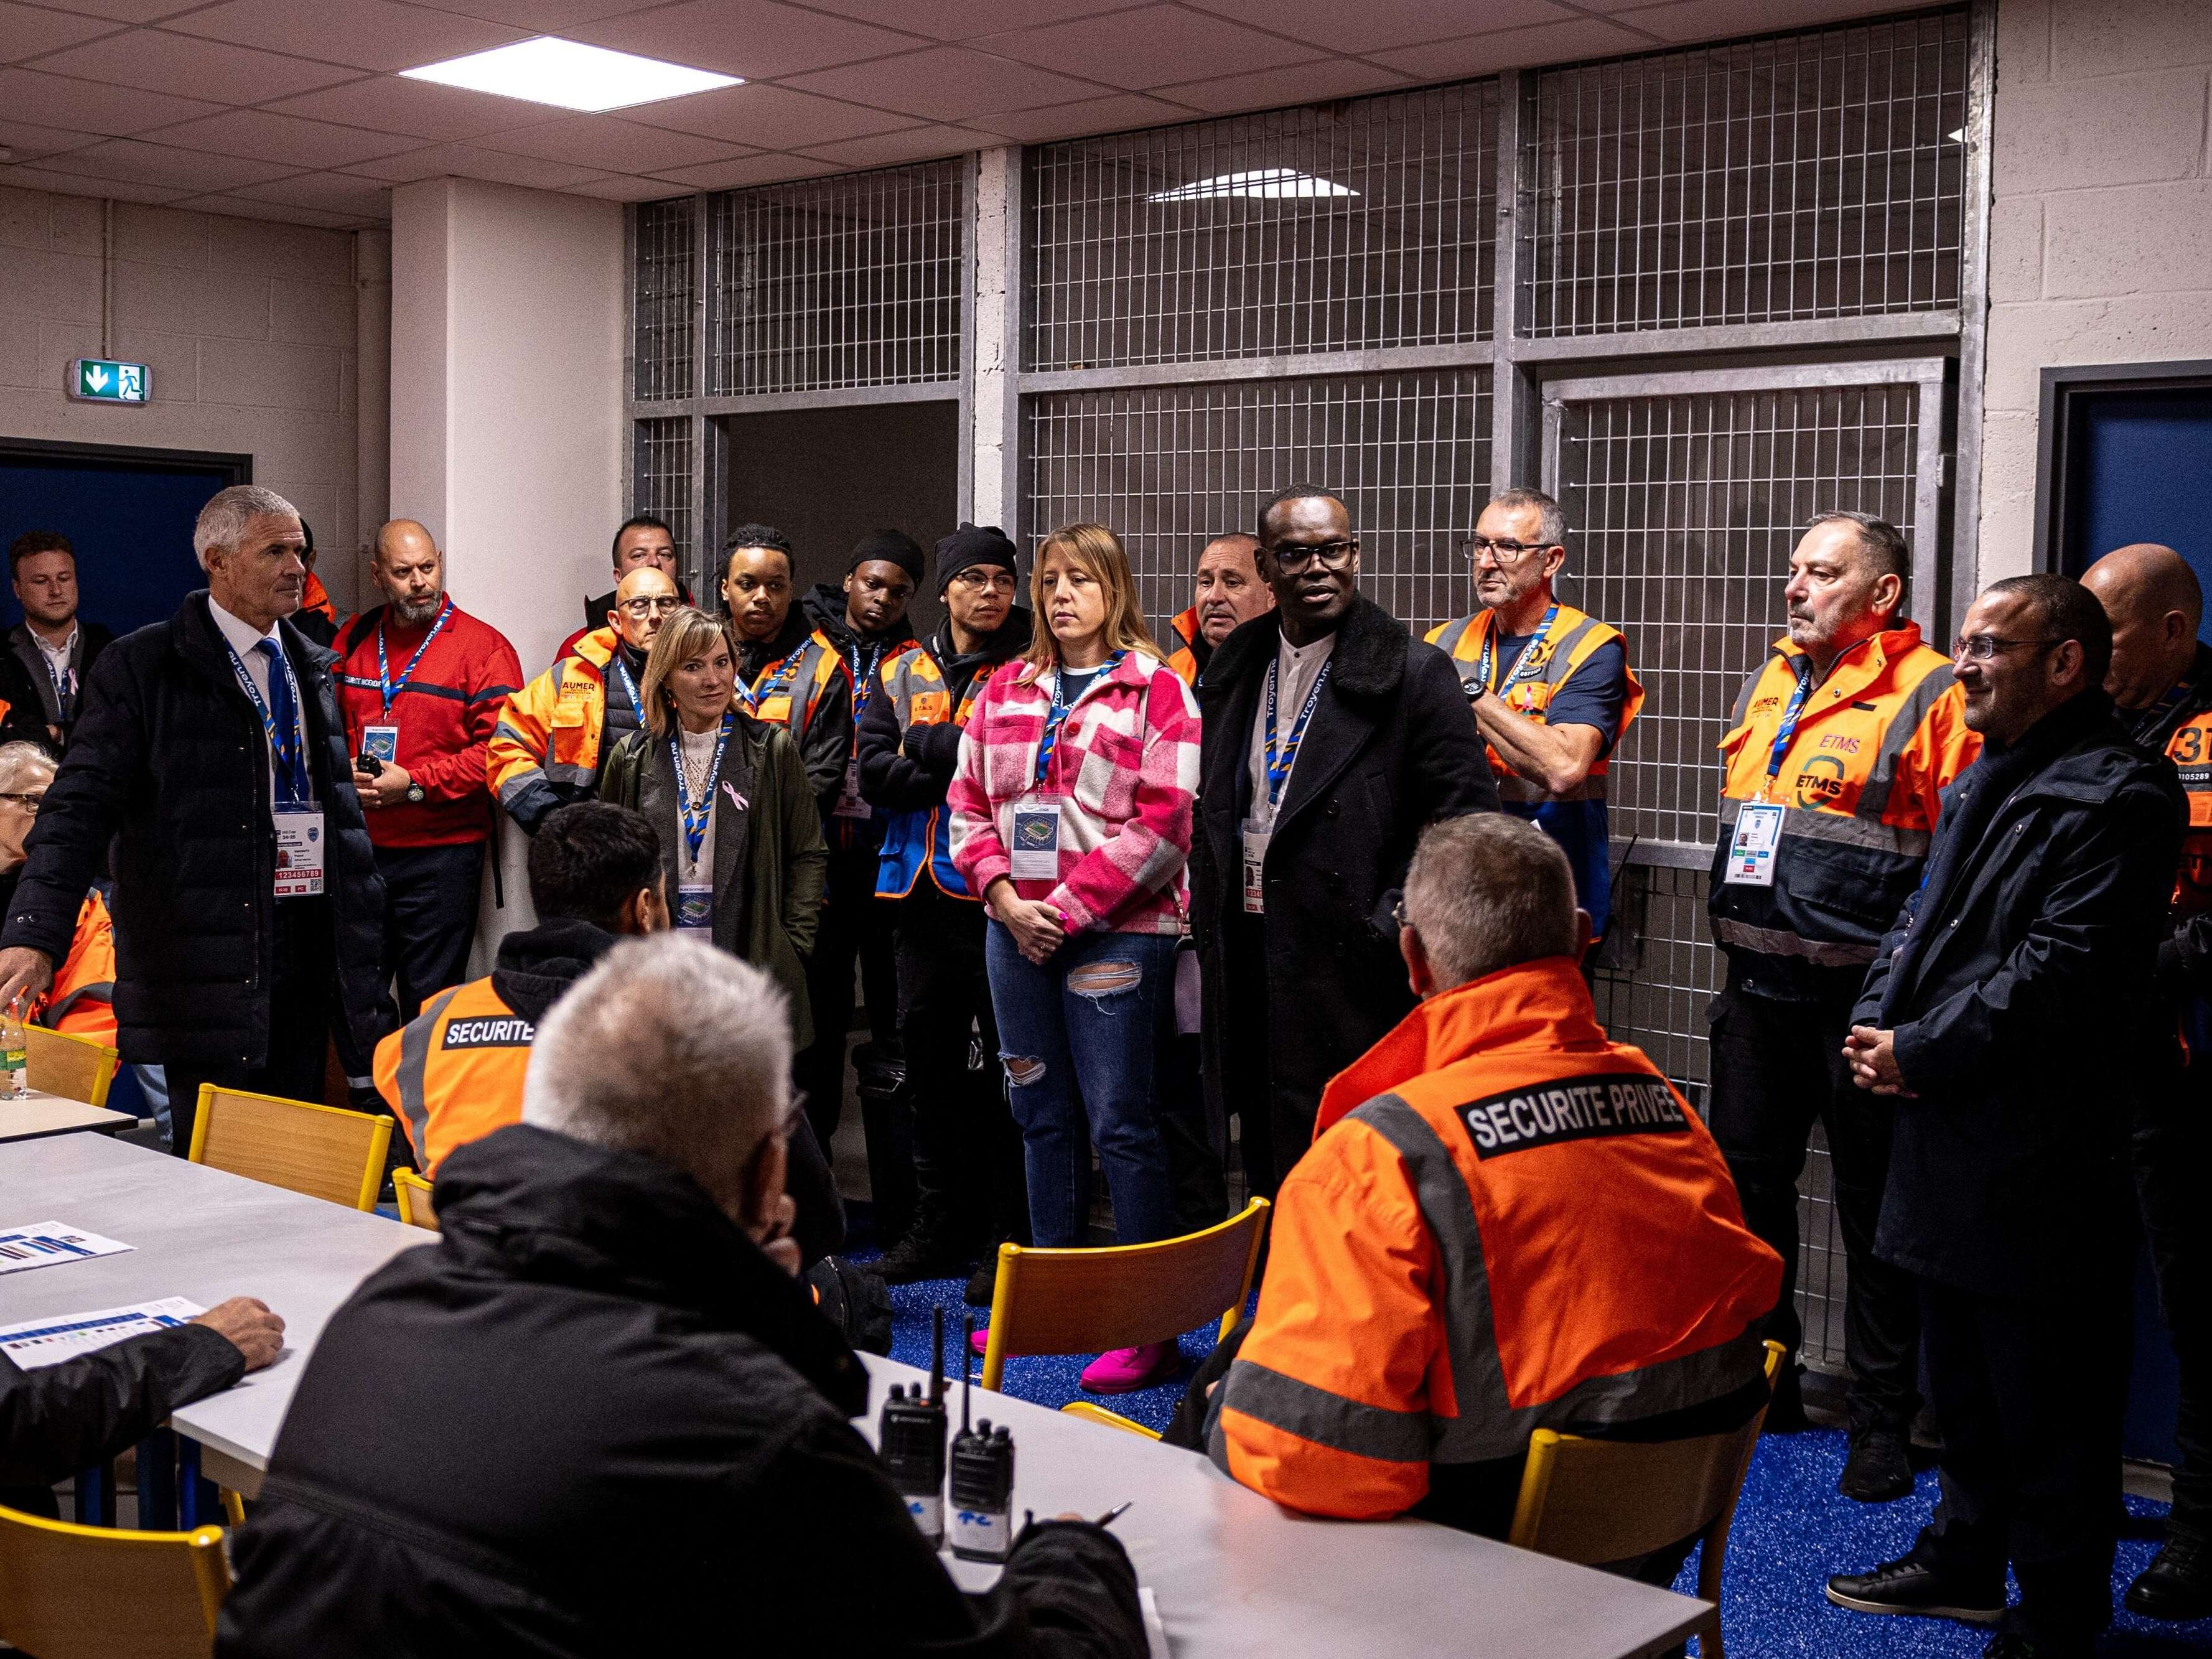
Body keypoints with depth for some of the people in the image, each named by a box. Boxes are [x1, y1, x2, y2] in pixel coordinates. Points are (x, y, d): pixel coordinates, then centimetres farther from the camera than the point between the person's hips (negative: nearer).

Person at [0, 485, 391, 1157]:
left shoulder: (313, 668, 15)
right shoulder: (142, 667, -5)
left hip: (309, 945, 6)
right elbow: (80, 806, -12)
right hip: (208, 959, -6)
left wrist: (362, 945, 16)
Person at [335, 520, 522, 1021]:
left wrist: (415, 784, -16)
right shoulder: (353, 640, 10)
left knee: (428, 1001, 3)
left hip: (441, 853, -4)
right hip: (356, 848, 4)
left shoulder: (483, 646, -5)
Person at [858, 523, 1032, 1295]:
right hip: (923, 893, 5)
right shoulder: (901, 673, 13)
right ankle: (940, 1229, 25)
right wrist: (966, 766, -11)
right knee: (930, 1065, 13)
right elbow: (873, 774, 1)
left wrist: (927, 747, -13)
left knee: (1007, 1067, -2)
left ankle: (1010, 1238, 8)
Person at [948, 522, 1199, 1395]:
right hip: (1018, 931, 6)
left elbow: (1161, 823, -12)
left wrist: (1068, 907, -14)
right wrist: (1005, 898, -4)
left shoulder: (1155, 689, -4)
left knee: (1119, 1122, -5)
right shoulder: (1006, 690, 13)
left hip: (1116, 931, -6)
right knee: (1043, 1118, 13)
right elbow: (969, 804, 12)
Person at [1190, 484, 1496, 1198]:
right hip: (1244, 946, 6)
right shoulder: (1234, 665, 12)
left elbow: (1468, 817, -9)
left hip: (1349, 963, -6)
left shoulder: (1415, 672, -7)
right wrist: (1208, 911, 12)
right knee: (1267, 1167, 15)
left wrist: (1393, 920, -15)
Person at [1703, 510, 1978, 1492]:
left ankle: (1882, 1423, 15)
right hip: (1758, 987, 8)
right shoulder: (1770, 687, 14)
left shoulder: (1930, 696, -9)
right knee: (1744, 1182, 15)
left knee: (1874, 1209, 3)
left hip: (1861, 997, -7)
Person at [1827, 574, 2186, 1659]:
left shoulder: (2117, 796, -14)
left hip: (2040, 1157, -9)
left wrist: (1919, 1054, -17)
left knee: (2049, 1408, 2)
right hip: (1951, 1138, 9)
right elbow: (1923, 918, 20)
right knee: (1961, 1382, 22)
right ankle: (1964, 1561, 37)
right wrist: (1877, 1021, 2)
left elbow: (2059, 972, -21)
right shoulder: (1982, 784, 16)